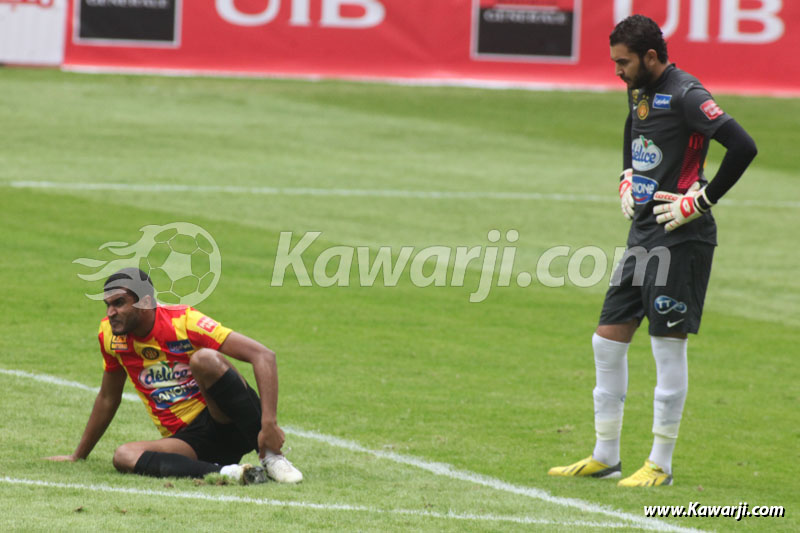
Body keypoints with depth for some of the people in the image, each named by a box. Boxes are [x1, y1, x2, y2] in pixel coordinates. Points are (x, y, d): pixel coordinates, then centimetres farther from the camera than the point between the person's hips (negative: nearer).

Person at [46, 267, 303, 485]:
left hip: (227, 422, -4)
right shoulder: (110, 334, 5)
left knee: (204, 359, -32)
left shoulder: (183, 322, -12)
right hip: (189, 441, 4)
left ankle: (271, 456, -27)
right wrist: (78, 456, 28)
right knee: (124, 456, -26)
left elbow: (263, 356, -17)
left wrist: (269, 424, -27)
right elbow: (108, 399, 23)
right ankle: (226, 472, -39)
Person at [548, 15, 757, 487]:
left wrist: (703, 200, -19)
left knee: (669, 346, -5)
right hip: (642, 236, 9)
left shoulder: (685, 95, -16)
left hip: (680, 240, -9)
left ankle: (661, 464, 3)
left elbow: (742, 146, -24)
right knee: (608, 340, 9)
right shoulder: (639, 92, 12)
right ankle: (605, 456, 18)